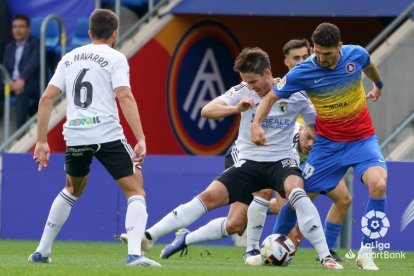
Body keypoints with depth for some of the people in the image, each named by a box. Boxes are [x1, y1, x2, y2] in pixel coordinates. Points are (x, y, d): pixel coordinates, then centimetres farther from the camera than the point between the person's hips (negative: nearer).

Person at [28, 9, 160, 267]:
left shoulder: (70, 58, 16)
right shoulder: (115, 58, 1)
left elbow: (47, 98, 12)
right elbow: (125, 97, -13)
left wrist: (41, 141, 16)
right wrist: (141, 139, -17)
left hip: (75, 136, 5)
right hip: (107, 135, -5)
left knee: (73, 189, 28)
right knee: (135, 190, 2)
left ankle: (42, 251, 28)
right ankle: (134, 253, -19)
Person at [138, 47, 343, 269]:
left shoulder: (294, 95, -8)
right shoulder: (243, 92, -5)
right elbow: (206, 111, -14)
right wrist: (235, 108, -31)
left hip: (282, 160, -2)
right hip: (249, 161, 2)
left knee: (296, 192, -35)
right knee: (210, 196, -16)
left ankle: (325, 257, -30)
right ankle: (147, 236, -6)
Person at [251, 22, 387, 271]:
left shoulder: (356, 55, -12)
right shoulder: (304, 72, -17)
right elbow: (271, 97, -6)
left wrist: (379, 85, 36)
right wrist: (256, 124, -25)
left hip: (362, 138, 0)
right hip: (328, 143, 0)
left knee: (378, 184, -25)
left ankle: (366, 252, -13)